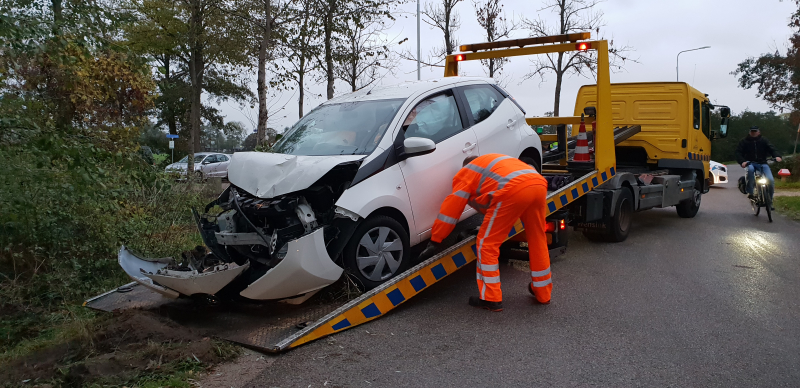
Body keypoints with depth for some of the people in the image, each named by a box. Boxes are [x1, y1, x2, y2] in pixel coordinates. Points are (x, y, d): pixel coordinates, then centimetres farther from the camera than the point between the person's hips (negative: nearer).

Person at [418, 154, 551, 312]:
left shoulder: (466, 172, 23)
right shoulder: (496, 161, 42)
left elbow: (451, 207, 16)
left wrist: (435, 241, 19)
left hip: (514, 190, -7)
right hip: (539, 184, 7)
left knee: (487, 243, 7)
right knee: (538, 240, 23)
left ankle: (491, 299, 9)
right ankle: (543, 293, 35)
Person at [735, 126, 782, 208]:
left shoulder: (763, 140, 7)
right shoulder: (744, 141, 4)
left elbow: (772, 149, -1)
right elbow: (738, 152, -3)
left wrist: (777, 156, -23)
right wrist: (742, 161, -22)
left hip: (762, 163, 2)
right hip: (750, 163, -2)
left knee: (771, 180, -17)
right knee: (750, 169, -40)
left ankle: (769, 201, 1)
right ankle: (750, 192, -27)